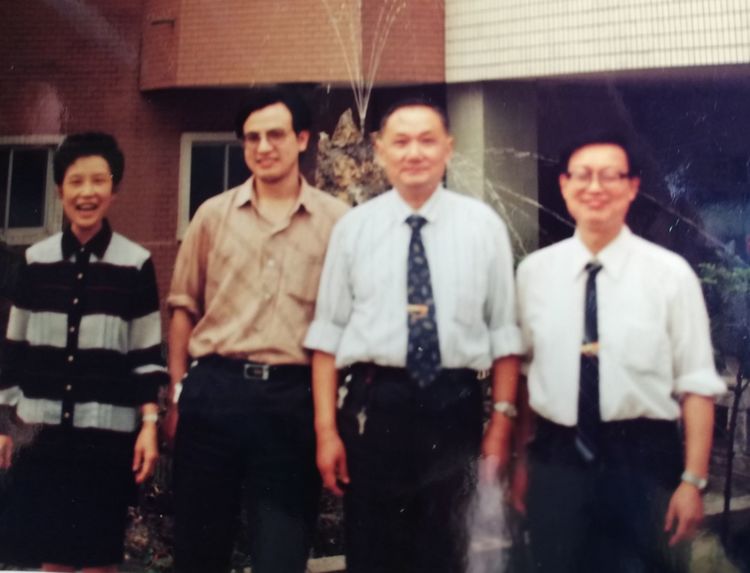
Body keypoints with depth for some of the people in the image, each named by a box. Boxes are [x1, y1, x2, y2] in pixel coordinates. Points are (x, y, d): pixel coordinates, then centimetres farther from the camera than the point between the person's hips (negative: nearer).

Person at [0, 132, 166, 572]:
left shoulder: (136, 264, -1)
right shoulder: (36, 261, 6)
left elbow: (147, 354, 0)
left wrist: (149, 424, -6)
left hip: (109, 433, -2)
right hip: (44, 430, 2)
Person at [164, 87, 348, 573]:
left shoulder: (338, 221, 2)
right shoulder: (213, 215, 8)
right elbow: (185, 308, 11)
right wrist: (179, 392, 7)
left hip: (293, 399, -2)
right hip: (213, 391, 2)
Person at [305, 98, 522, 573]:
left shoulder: (484, 225, 3)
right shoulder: (353, 227, 3)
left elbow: (504, 332, 2)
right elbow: (328, 333, 1)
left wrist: (502, 421, -1)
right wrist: (326, 429, -4)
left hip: (456, 407, 0)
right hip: (375, 405, 0)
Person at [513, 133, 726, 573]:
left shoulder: (670, 273, -6)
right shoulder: (534, 270, 3)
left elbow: (696, 384, -6)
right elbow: (522, 370, 7)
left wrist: (694, 480, -9)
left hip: (644, 459, -2)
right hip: (556, 458, 3)